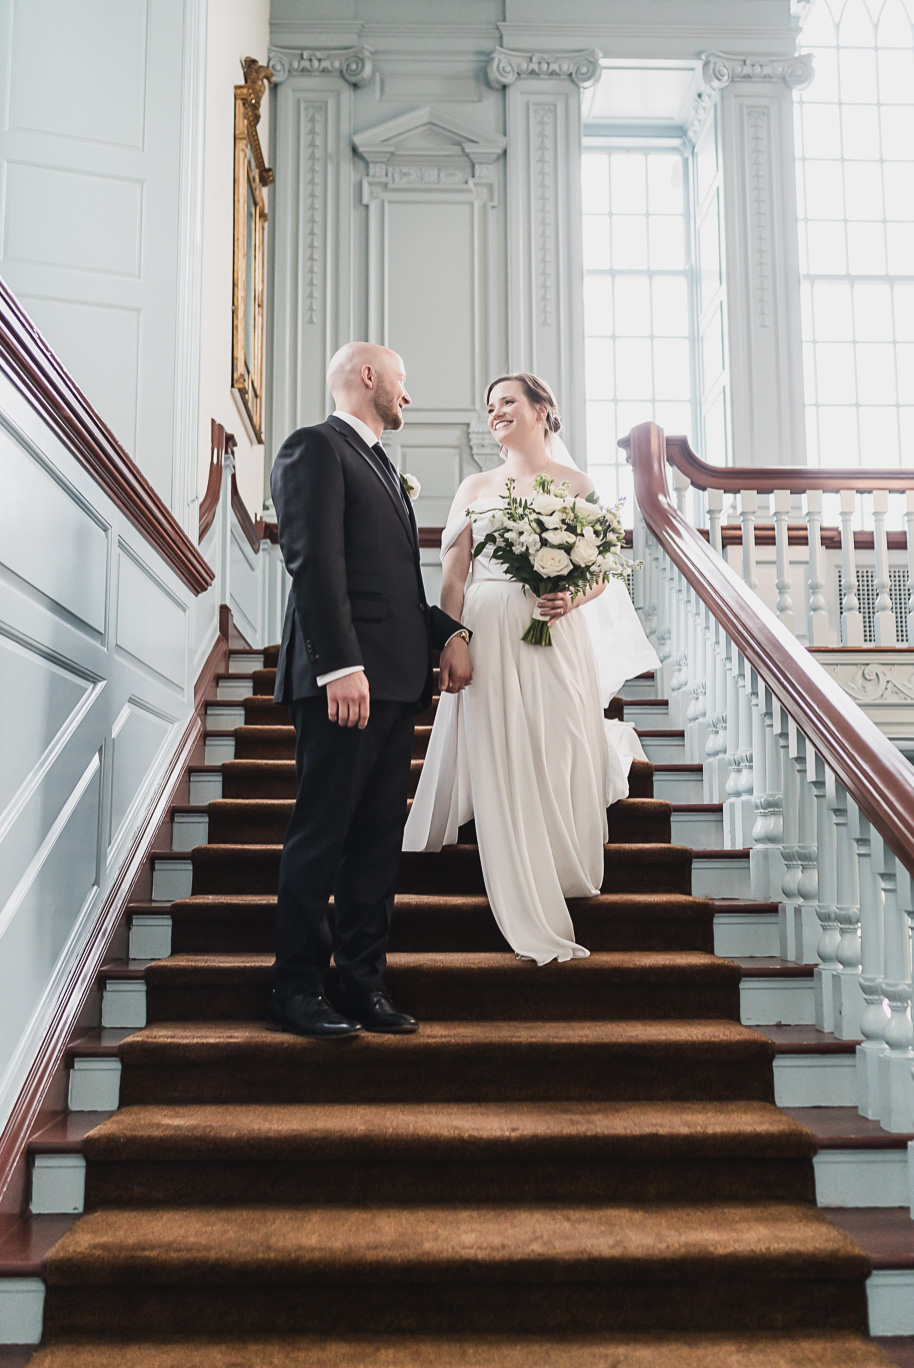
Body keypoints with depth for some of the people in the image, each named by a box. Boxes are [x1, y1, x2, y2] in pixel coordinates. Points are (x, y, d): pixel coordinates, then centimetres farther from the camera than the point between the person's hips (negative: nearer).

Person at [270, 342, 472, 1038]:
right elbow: (315, 563, -15)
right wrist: (341, 666, -22)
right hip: (345, 679, -9)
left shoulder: (381, 464, 25)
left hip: (396, 681, 9)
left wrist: (449, 631, 10)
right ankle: (298, 989, 8)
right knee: (321, 834, -2)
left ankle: (363, 981, 17)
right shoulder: (315, 448, -3)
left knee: (379, 839, 9)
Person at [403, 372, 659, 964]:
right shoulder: (475, 487, 13)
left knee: (558, 761, -3)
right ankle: (530, 920, 8)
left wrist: (572, 599, -14)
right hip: (488, 637, 2)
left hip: (554, 638, -1)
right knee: (500, 768, -2)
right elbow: (454, 574, 7)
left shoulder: (575, 484, 8)